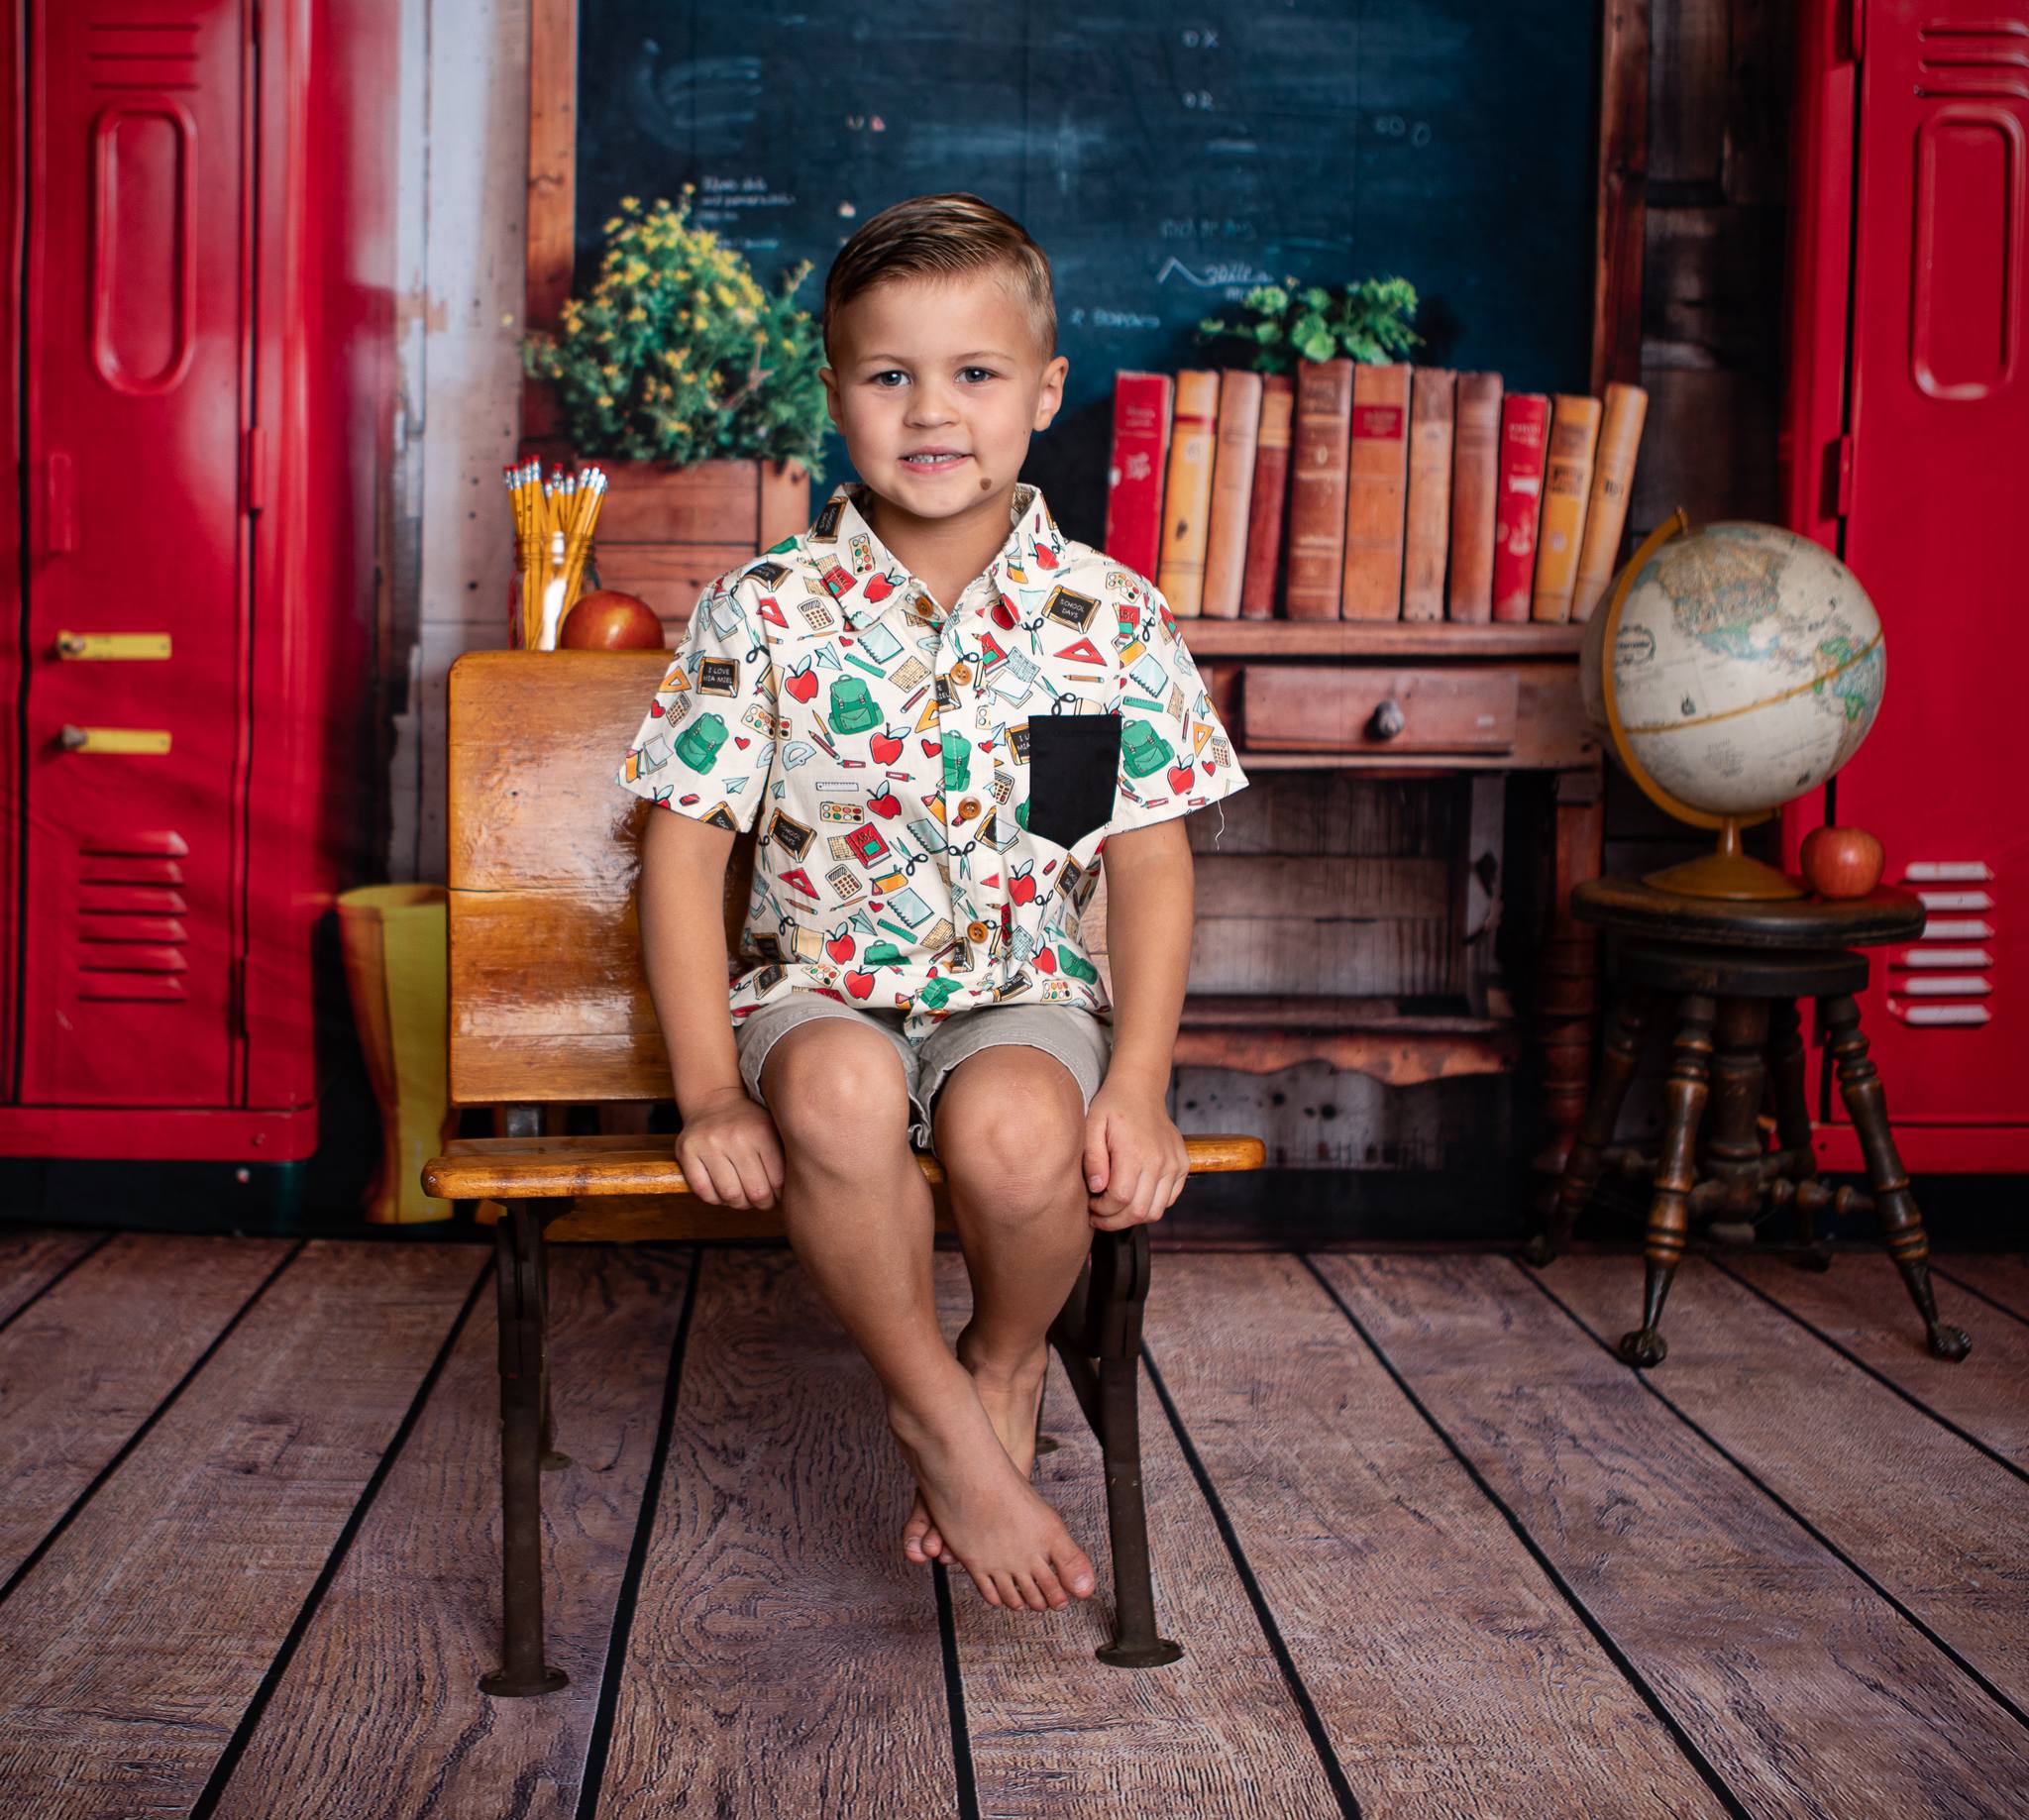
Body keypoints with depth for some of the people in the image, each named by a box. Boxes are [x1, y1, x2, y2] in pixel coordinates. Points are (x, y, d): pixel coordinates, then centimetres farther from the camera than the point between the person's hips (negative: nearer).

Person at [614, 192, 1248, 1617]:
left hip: (1025, 986, 1)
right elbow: (685, 849, -2)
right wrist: (711, 1092, -12)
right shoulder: (766, 614, -3)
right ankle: (939, 1416, -12)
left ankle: (1007, 1364, 2)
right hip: (822, 982, 0)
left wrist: (1138, 1086, -12)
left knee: (1017, 1132, -34)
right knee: (839, 1096, -36)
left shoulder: (1111, 618, 0)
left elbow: (1151, 865, 1)